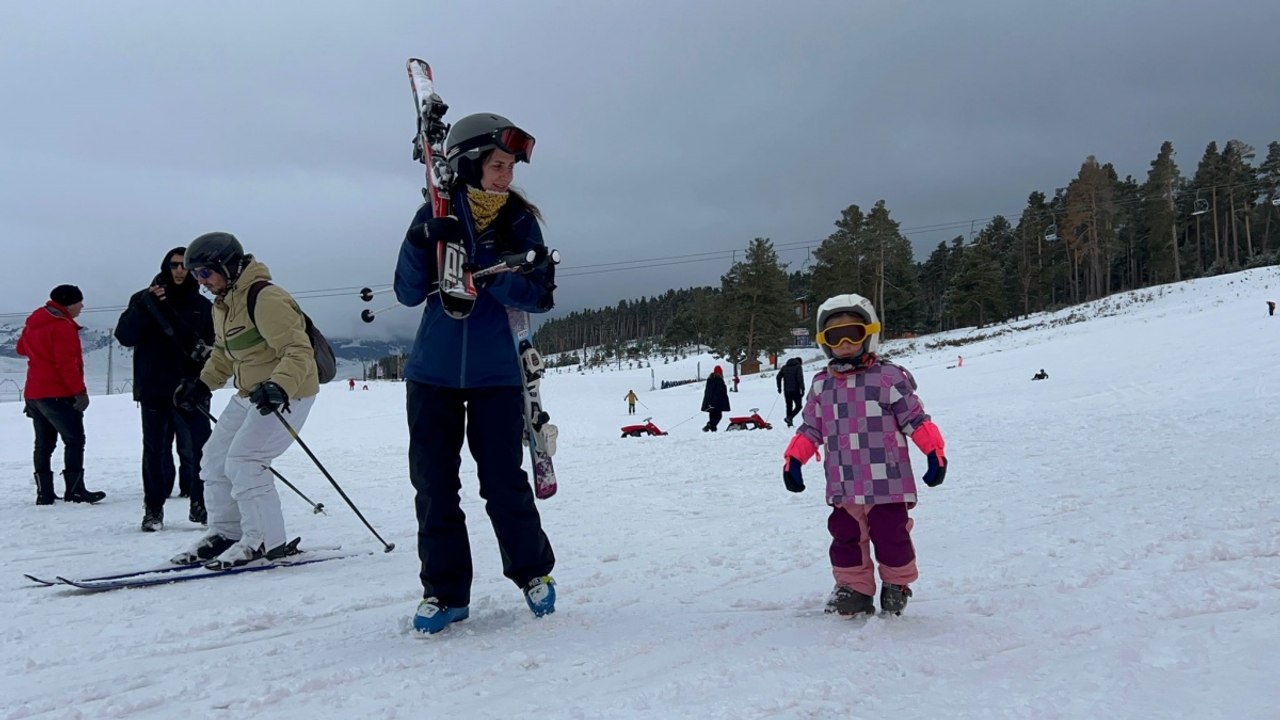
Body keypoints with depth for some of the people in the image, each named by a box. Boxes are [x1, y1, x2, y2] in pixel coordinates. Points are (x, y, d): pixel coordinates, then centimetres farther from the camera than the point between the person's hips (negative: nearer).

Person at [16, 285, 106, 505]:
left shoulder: (34, 322, 13)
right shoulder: (62, 326, -15)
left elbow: (21, 347, 29)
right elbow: (67, 364, -20)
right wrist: (80, 391, -17)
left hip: (34, 393, 9)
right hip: (58, 394, -9)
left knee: (44, 443, 12)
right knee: (75, 440, -7)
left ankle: (44, 493, 14)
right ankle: (74, 490, -10)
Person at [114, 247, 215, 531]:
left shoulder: (203, 306, 10)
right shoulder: (144, 299, 6)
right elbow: (125, 336, -6)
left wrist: (208, 352, -9)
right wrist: (145, 306, -17)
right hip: (154, 392, -1)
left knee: (197, 451, -2)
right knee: (155, 452, 5)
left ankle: (199, 504, 11)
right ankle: (153, 509, 13)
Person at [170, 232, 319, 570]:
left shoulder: (265, 299, -23)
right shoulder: (222, 304, 8)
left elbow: (298, 350, -29)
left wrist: (279, 386, -42)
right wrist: (203, 383, 19)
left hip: (288, 393, -10)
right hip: (249, 393, 10)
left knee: (243, 460, -17)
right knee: (215, 458, 10)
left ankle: (266, 541, -8)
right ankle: (225, 532, 21)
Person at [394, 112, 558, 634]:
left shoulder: (521, 222, 1)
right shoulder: (434, 217, 2)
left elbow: (540, 296, -6)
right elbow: (408, 293, -2)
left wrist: (490, 273, -22)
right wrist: (424, 243, -18)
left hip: (495, 375, -1)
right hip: (432, 374, 1)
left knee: (504, 482, 0)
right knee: (433, 484, 2)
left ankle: (533, 572, 22)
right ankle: (444, 590, 14)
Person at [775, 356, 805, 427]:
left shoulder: (785, 367, 13)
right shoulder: (798, 367, -4)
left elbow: (778, 377, 10)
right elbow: (800, 378, -15)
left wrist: (779, 387, 16)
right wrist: (802, 389, -13)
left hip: (786, 391, 5)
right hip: (795, 390, -5)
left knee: (789, 406, 14)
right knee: (798, 406, 4)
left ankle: (789, 423, 13)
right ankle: (790, 418, -16)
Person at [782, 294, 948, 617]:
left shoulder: (889, 377, -4)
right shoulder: (822, 385, 8)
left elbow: (916, 419, -2)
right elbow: (810, 428, 14)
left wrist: (935, 452, -9)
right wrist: (793, 460, 7)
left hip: (886, 483, -4)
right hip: (843, 486, 4)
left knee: (891, 536, 4)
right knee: (845, 536, 9)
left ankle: (897, 585, 26)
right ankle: (854, 589, 23)